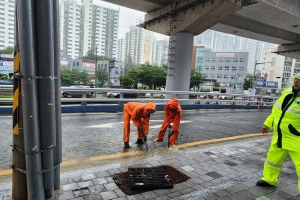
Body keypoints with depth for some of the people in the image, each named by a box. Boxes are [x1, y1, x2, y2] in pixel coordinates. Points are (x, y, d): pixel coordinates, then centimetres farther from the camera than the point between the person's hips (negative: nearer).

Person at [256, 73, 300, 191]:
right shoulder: (287, 92, 2)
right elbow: (276, 110, 13)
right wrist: (268, 123, 15)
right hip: (279, 137, 7)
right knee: (272, 159, 21)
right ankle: (269, 180, 43)